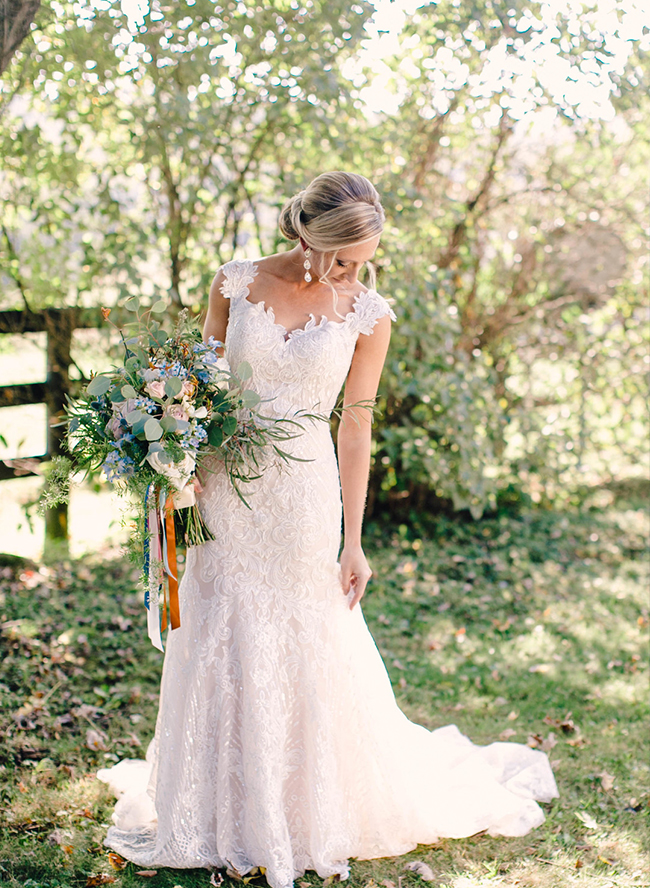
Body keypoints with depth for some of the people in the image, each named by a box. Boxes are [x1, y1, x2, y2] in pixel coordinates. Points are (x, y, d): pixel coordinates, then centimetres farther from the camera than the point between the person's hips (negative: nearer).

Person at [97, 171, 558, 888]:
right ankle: (218, 811, 31)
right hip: (224, 488, 2)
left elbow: (355, 428, -3)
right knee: (218, 647, 11)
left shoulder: (368, 315, -6)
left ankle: (310, 812, 29)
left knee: (309, 653, 7)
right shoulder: (236, 285, -2)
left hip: (301, 494, -2)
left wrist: (352, 543, -3)